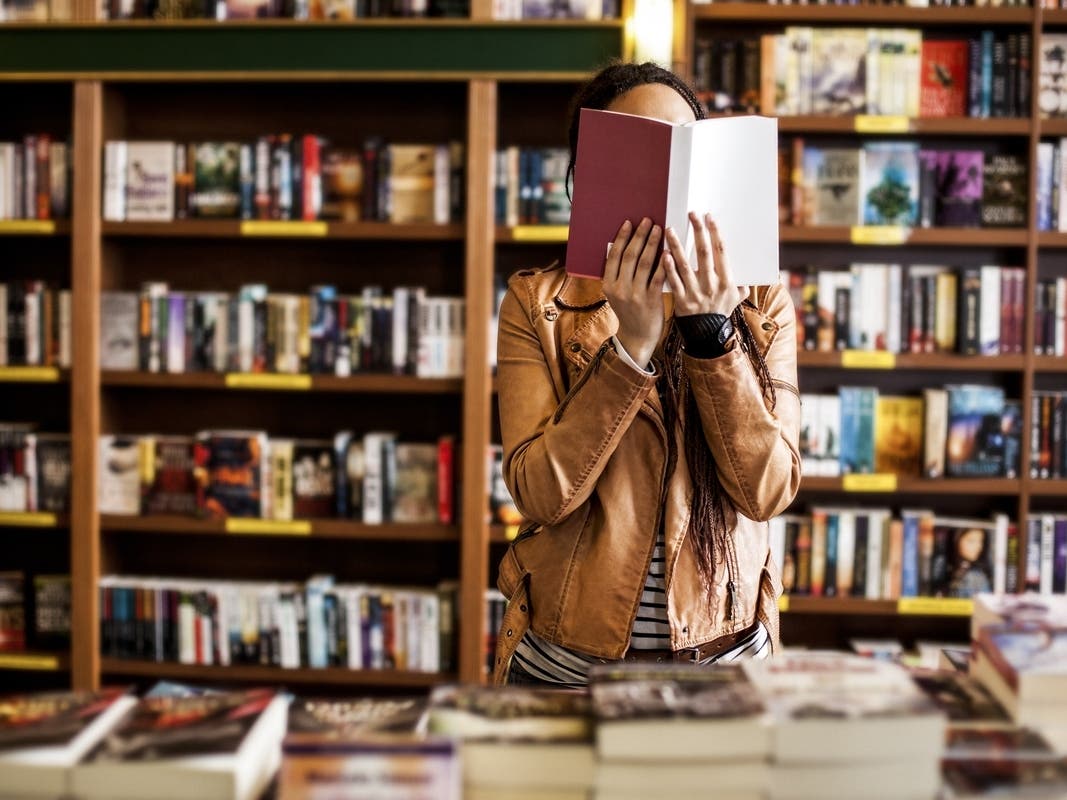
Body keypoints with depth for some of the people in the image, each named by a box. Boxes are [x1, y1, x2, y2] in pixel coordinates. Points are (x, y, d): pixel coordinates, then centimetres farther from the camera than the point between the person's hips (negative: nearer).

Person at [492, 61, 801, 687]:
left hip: (725, 644, 1)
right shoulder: (536, 302, -6)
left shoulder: (760, 303, -2)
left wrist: (710, 331, -22)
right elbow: (539, 493, -16)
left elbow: (770, 489, -13)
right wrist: (631, 343, -24)